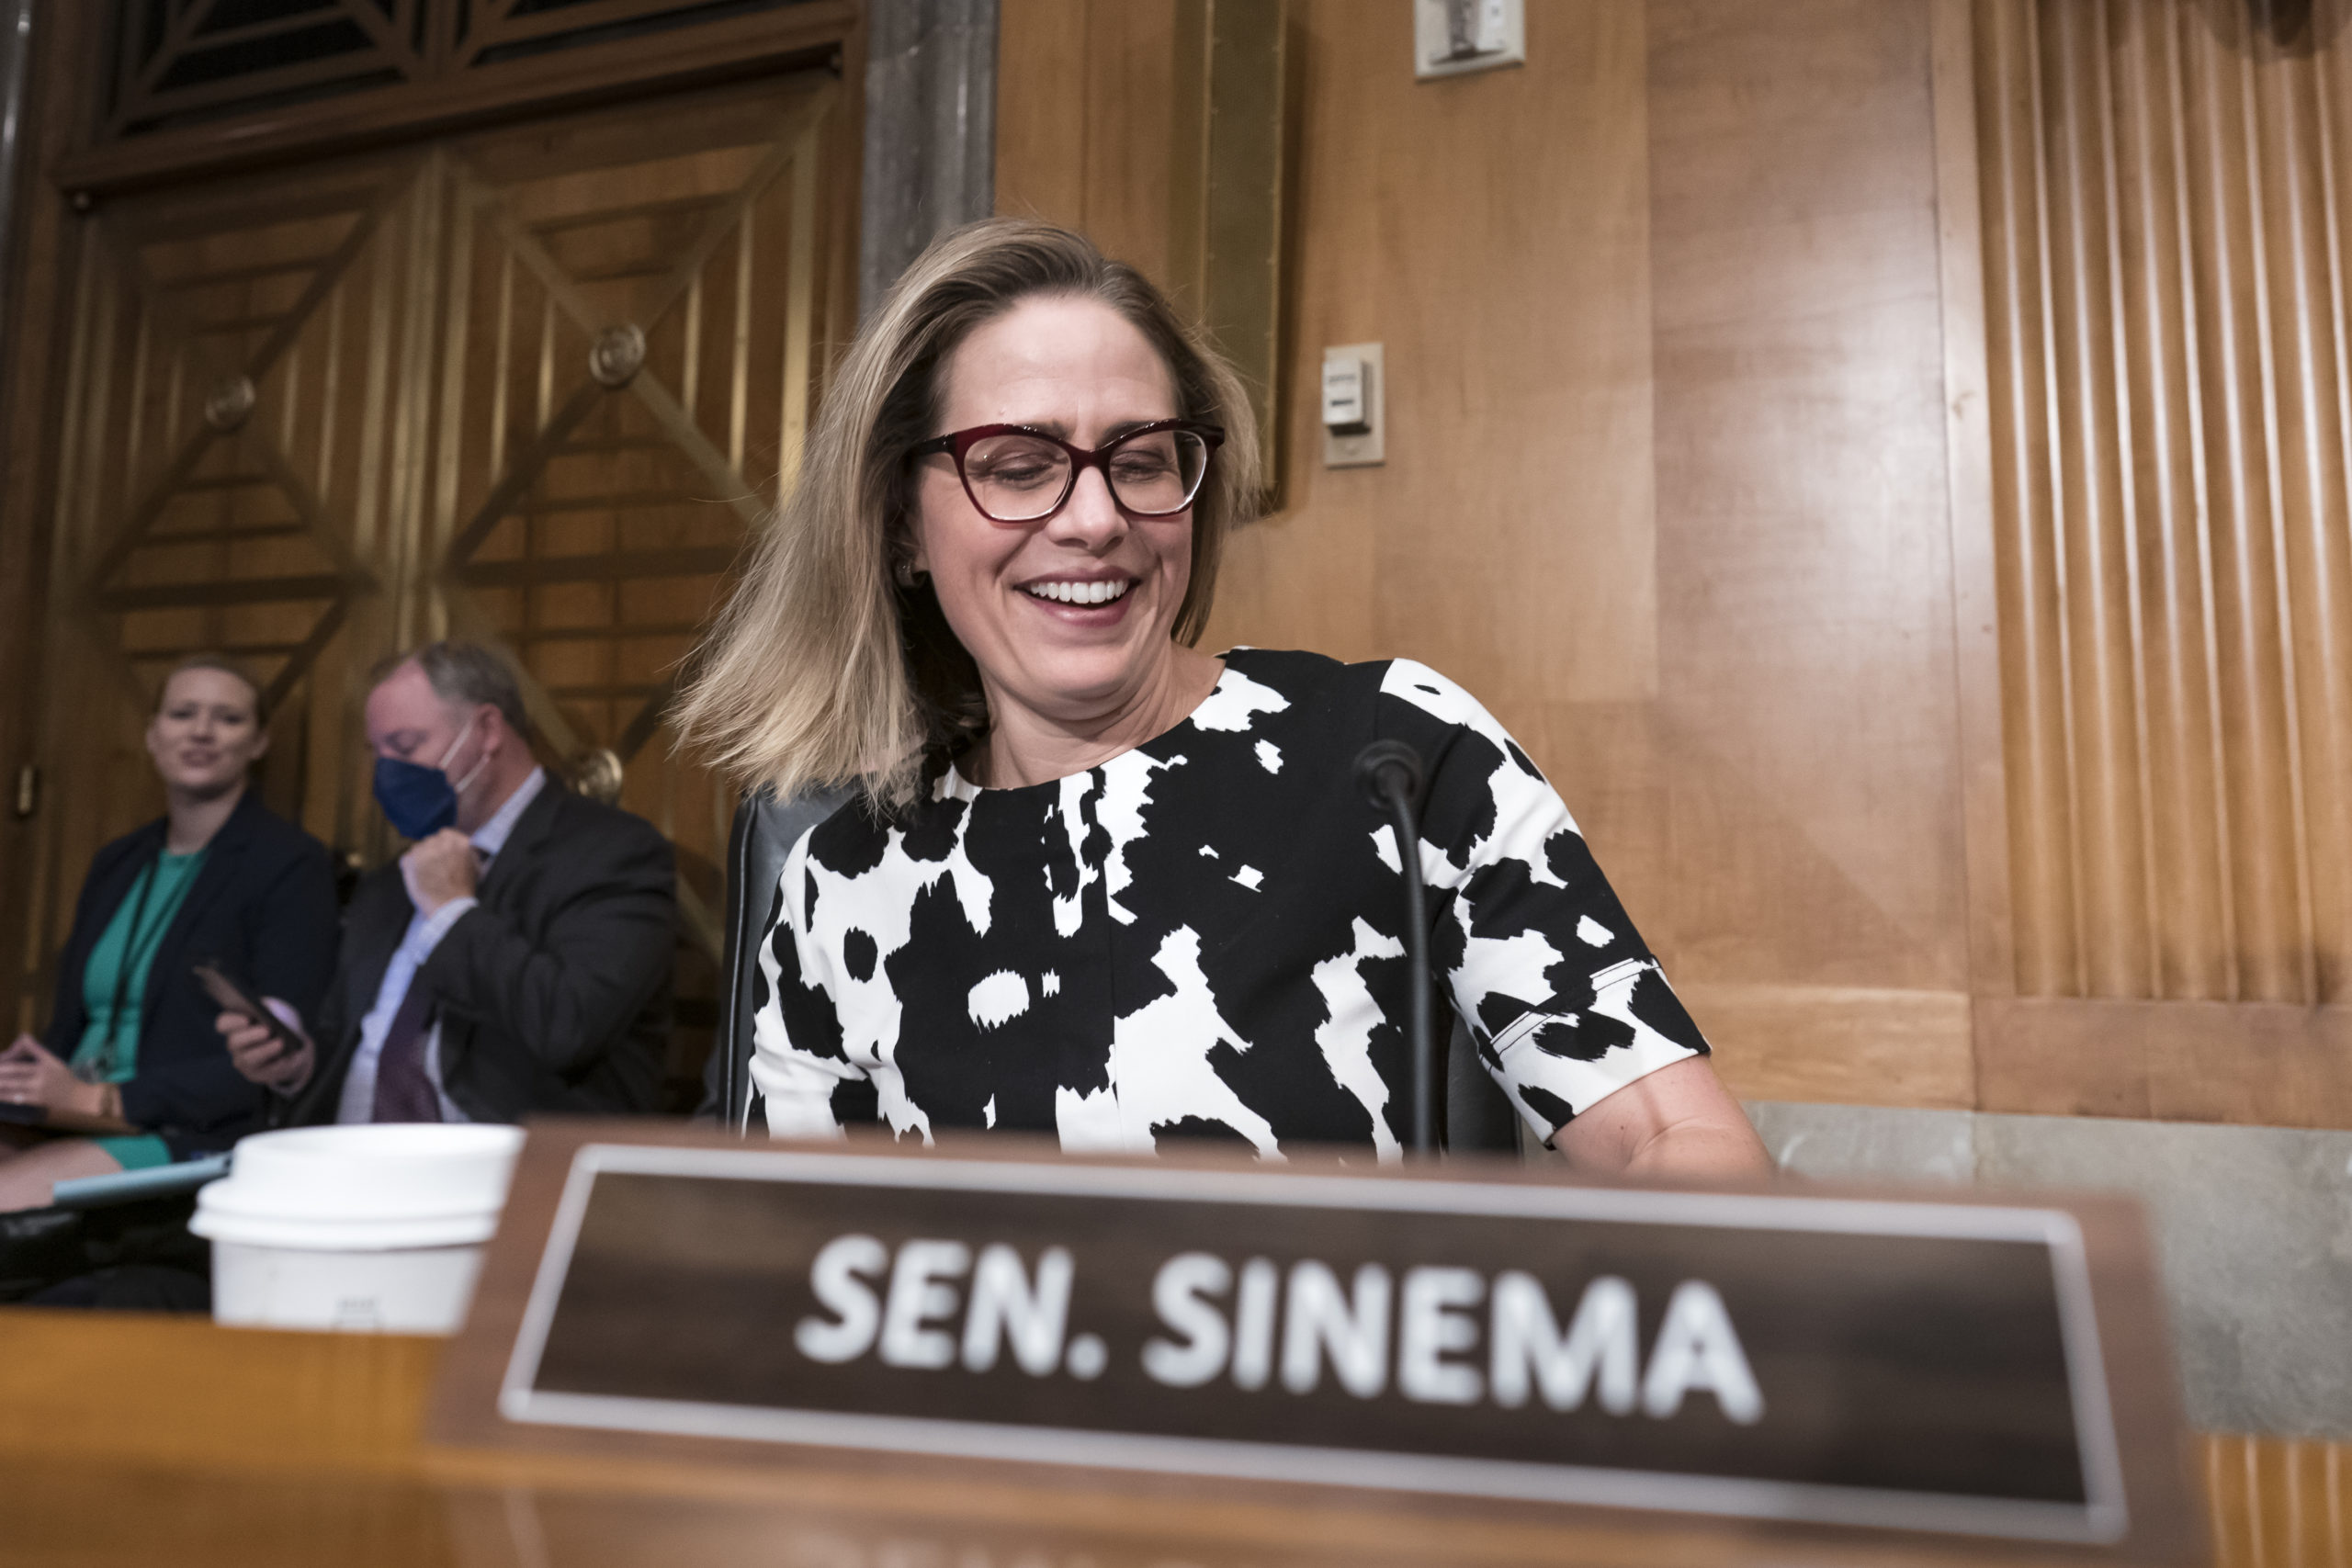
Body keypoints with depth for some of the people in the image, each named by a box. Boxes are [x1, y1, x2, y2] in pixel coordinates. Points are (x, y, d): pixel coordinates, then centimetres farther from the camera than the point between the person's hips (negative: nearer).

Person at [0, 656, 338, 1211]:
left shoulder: (292, 866, -5)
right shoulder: (115, 863, 20)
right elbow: (70, 1025, 20)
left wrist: (104, 1101, -16)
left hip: (197, 1143, -7)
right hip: (77, 1127, 7)